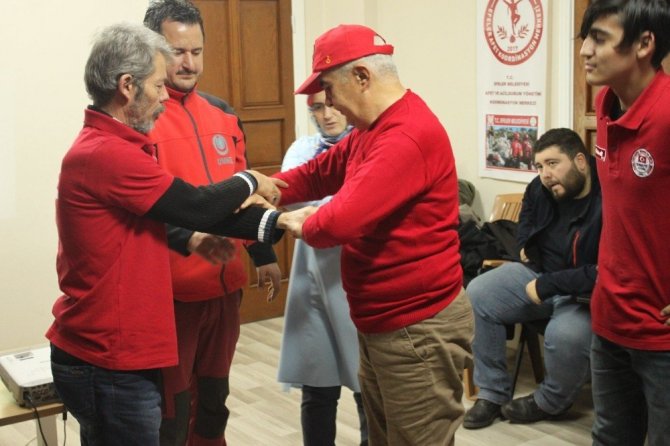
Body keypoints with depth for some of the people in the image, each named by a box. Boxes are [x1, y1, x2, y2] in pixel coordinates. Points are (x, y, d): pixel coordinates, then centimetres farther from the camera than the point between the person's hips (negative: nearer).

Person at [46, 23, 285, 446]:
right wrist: (248, 181, 2)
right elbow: (199, 206, -18)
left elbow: (187, 211, 6)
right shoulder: (106, 154, -22)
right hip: (108, 363, -10)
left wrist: (272, 224, -3)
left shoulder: (109, 149, 11)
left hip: (106, 353, 10)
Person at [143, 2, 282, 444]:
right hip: (168, 291, -6)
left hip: (224, 284, 6)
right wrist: (186, 239, -33)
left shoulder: (222, 114, 11)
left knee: (214, 399, 20)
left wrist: (263, 253, 20)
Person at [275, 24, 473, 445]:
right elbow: (317, 174, 16)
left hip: (419, 329, -10)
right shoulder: (371, 130, 12)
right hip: (381, 325, 10)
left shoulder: (408, 136, -25)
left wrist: (304, 226, -10)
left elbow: (342, 220, -31)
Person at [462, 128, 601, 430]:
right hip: (538, 273, 7)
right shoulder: (541, 189, -2)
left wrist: (548, 286, -28)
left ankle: (549, 402, 0)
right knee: (476, 295, -9)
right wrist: (525, 244, 10)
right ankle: (492, 393, -1)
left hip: (586, 292, -7)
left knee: (566, 335, -36)